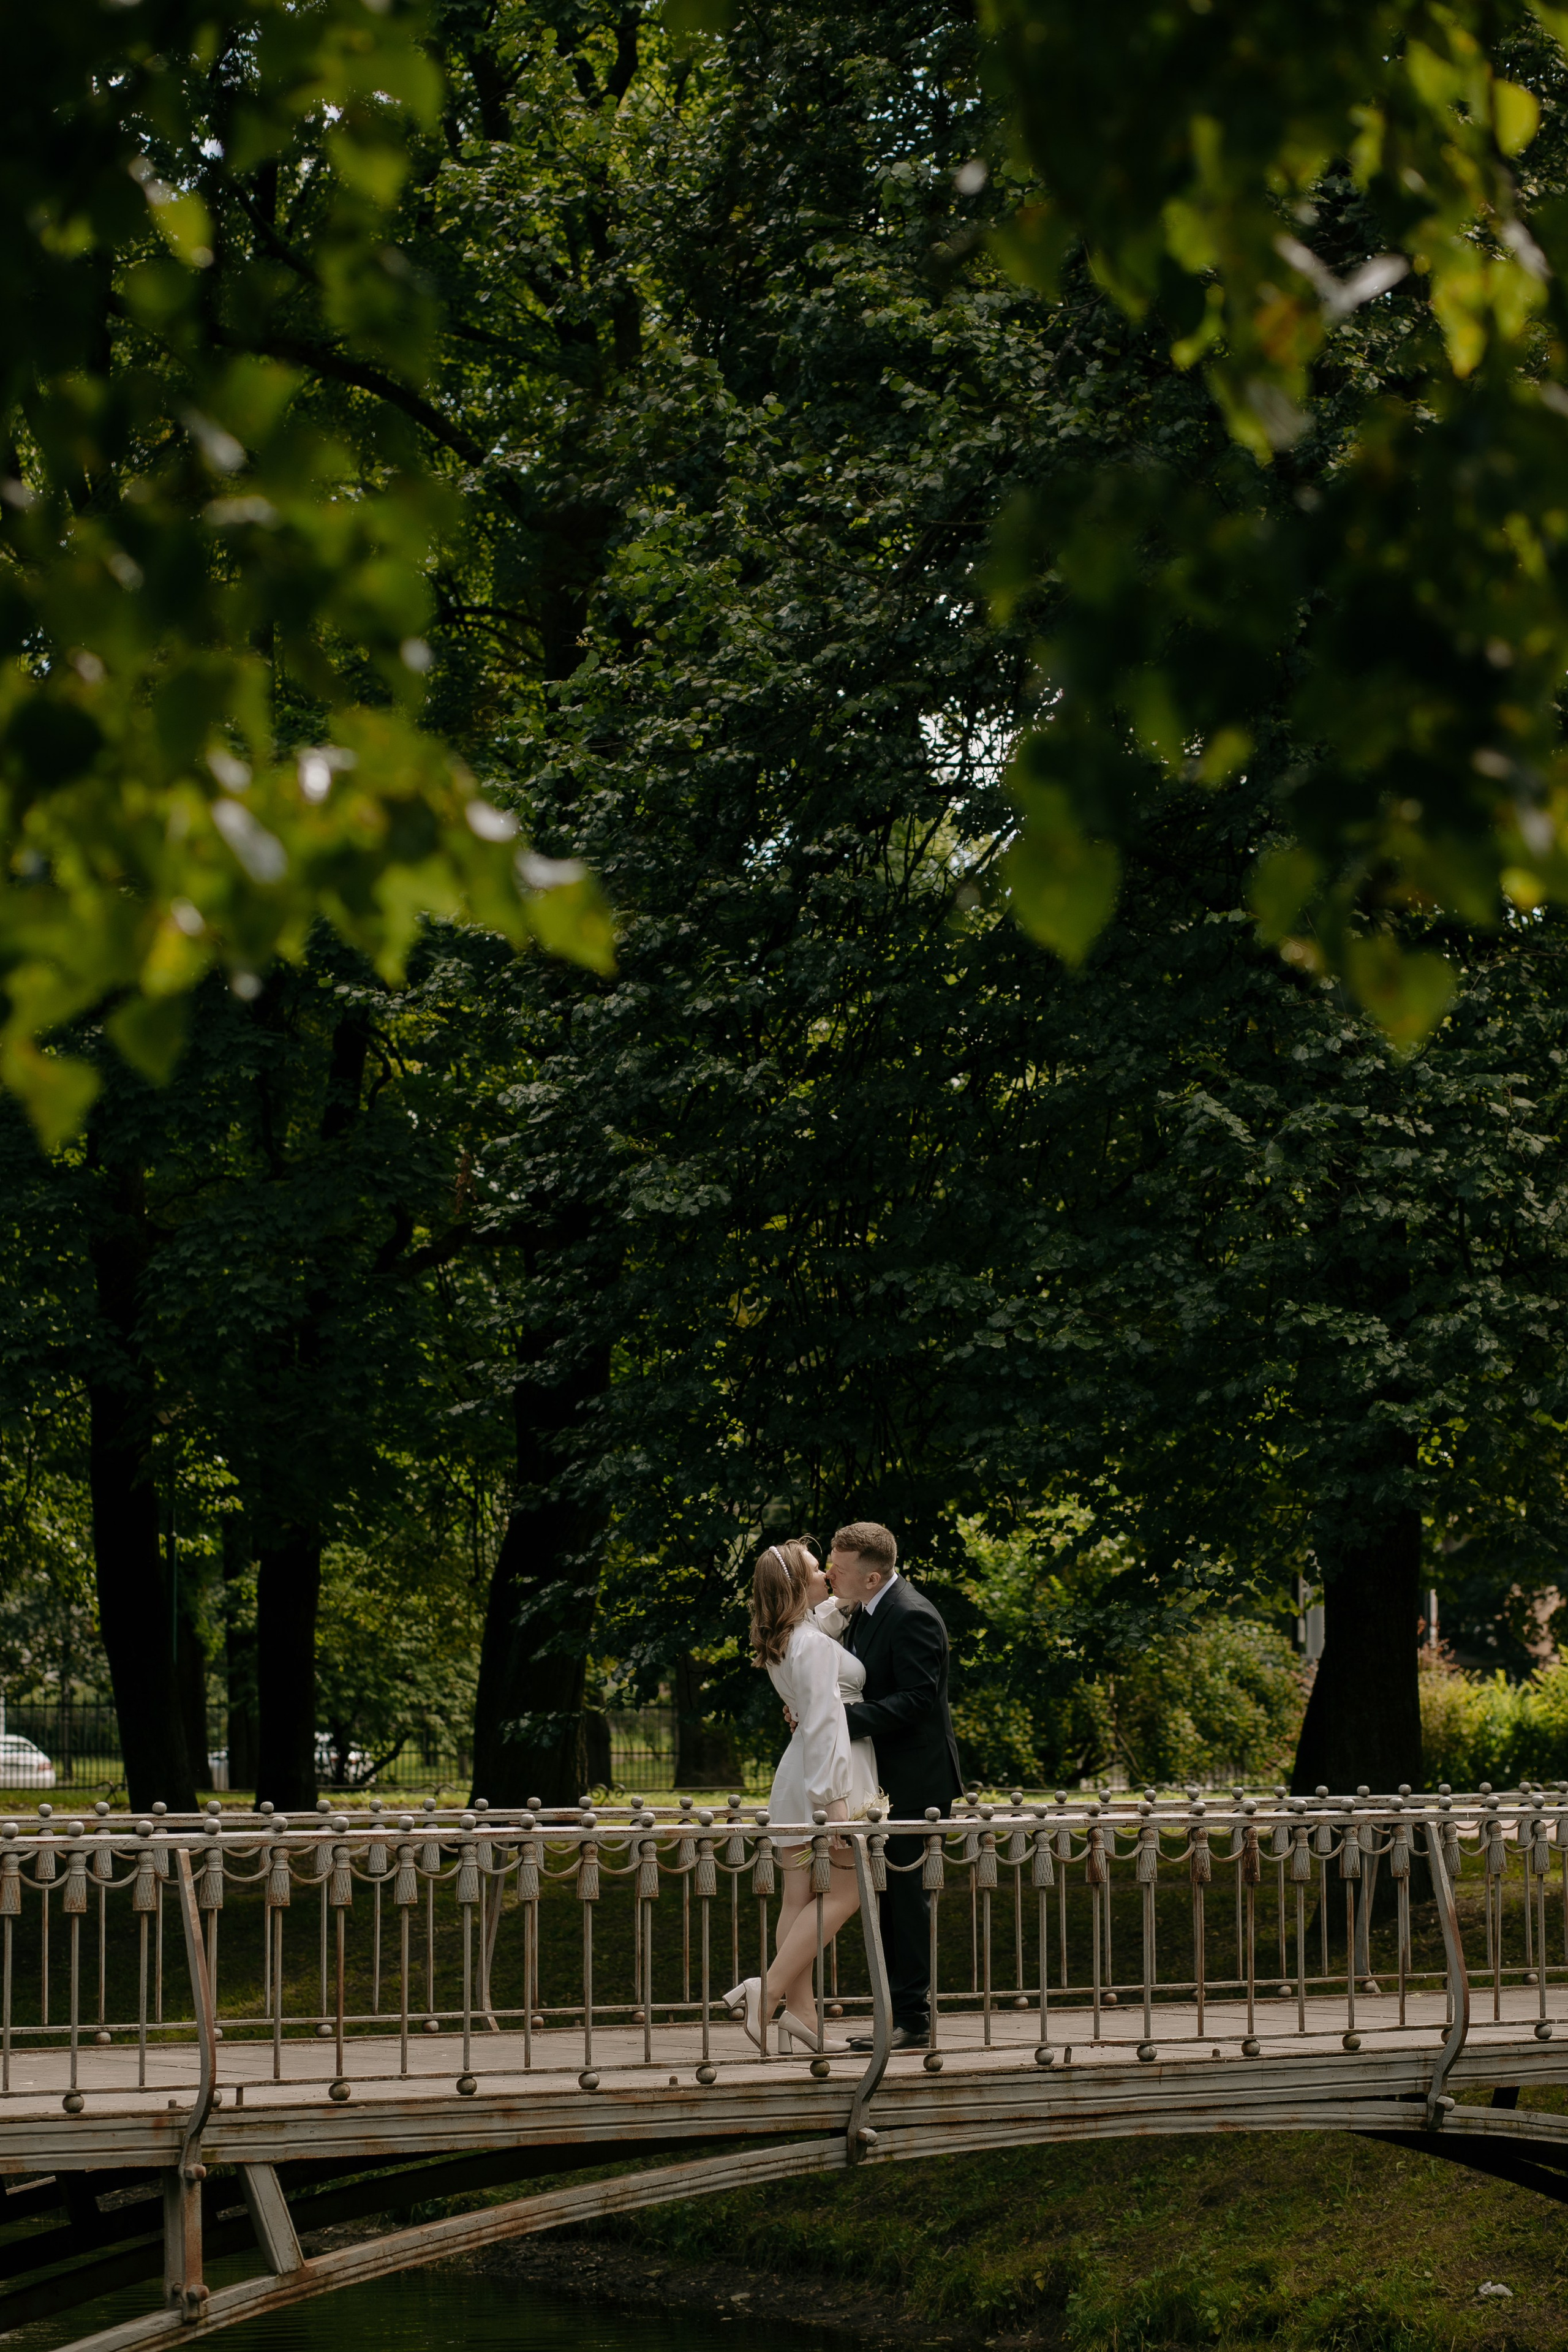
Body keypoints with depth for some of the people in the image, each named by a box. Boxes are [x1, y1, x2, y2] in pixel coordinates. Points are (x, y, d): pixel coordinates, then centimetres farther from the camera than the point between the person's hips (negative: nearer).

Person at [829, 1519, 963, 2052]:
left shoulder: (912, 1617, -18)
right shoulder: (864, 1613, 12)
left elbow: (916, 1700, -24)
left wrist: (842, 1716, -30)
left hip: (913, 1782, -10)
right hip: (884, 1782, 10)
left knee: (905, 1898, -7)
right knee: (890, 1901, 12)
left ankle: (912, 2021, -2)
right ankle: (901, 2016, 18)